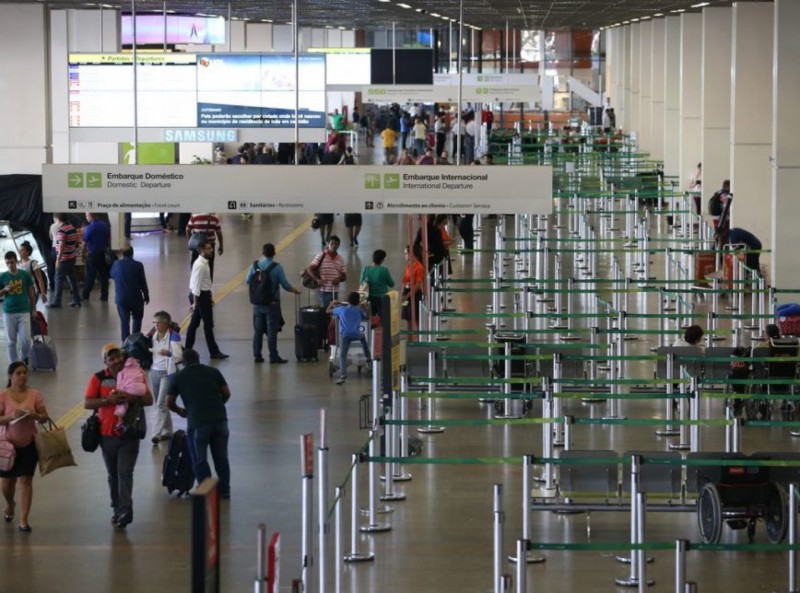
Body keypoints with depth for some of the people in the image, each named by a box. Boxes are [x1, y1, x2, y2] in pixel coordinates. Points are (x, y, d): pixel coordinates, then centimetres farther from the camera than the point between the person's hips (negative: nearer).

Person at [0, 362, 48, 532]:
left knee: (26, 480, -4)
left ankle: (23, 520, -3)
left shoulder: (34, 395, -2)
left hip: (29, 444, 0)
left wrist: (35, 416, -20)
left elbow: (44, 417, 2)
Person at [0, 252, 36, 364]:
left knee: (26, 339, -4)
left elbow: (31, 293, 6)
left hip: (24, 312, -1)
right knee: (11, 341, 5)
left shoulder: (25, 275, -2)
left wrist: (34, 309, 7)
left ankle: (23, 357, 25)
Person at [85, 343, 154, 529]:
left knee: (125, 473, -10)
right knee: (113, 474, 12)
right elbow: (87, 403, -7)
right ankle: (117, 508, 23)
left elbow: (149, 400, -2)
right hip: (107, 434, 2)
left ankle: (125, 510, -15)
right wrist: (108, 400, -23)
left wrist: (131, 397, -21)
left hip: (129, 434, -1)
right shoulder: (99, 379, -1)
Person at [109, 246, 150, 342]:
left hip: (121, 299, 1)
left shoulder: (116, 264, -3)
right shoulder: (138, 265, -10)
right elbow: (143, 283, -5)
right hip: (136, 298, -1)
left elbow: (112, 276, 17)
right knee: (137, 318, 17)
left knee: (124, 321, 8)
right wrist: (146, 296, 9)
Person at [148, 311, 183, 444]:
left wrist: (167, 353, -37)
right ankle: (167, 431, 23)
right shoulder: (153, 335, 4)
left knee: (161, 404, -11)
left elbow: (179, 356, -19)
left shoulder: (173, 336, -13)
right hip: (154, 372, 6)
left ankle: (157, 434, -11)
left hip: (167, 373, -6)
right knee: (159, 404, 11)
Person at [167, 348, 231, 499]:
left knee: (200, 460, 12)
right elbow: (226, 394, 12)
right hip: (220, 419, 3)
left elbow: (169, 403, 8)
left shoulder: (179, 377, 4)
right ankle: (224, 490, 24)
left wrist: (180, 411, 29)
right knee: (221, 457, 16)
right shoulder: (213, 372, 8)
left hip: (197, 422, -3)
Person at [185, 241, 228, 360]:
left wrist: (209, 297, 24)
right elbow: (196, 285, -22)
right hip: (202, 296, -10)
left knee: (194, 323, 15)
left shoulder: (203, 263, 11)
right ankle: (214, 352, 3)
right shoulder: (200, 265, -21)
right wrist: (195, 303, -22)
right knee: (208, 325, -3)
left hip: (204, 294, 10)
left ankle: (188, 349, 21)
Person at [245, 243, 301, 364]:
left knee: (258, 330, 12)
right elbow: (285, 285, -11)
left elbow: (247, 281, 6)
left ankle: (257, 355, 16)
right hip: (272, 304, -4)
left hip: (258, 303, 4)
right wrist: (295, 290, 7)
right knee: (272, 330, 1)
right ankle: (273, 356, 4)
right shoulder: (277, 267, -13)